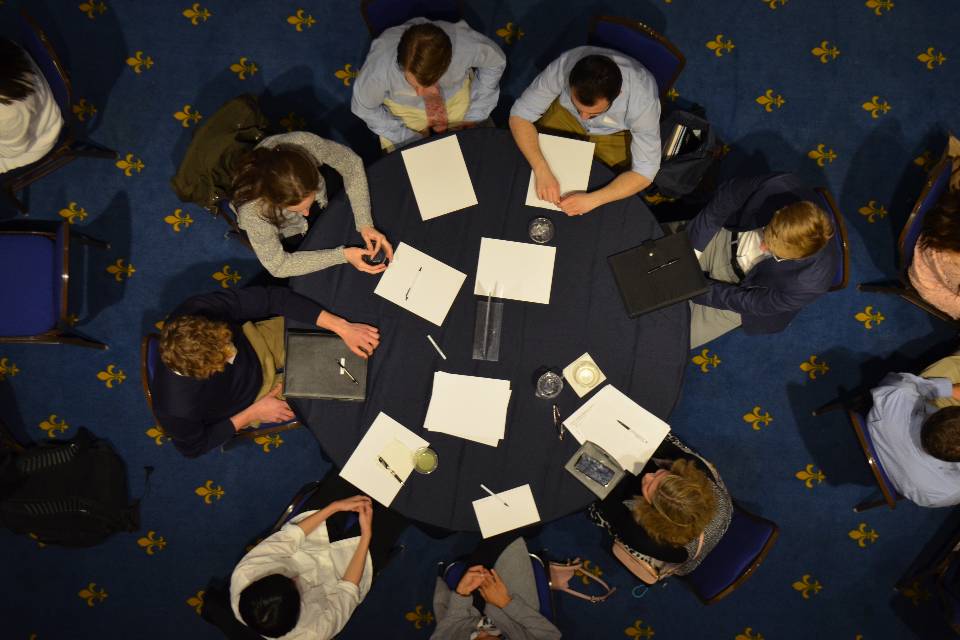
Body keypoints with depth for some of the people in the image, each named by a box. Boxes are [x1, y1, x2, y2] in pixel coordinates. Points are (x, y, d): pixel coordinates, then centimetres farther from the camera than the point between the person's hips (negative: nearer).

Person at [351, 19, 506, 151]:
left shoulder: (467, 46, -40)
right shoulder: (379, 66, -41)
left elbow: (496, 61, -15)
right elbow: (363, 107, -18)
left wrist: (473, 117, -15)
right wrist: (409, 137, -19)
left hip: (457, 95, 1)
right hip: (403, 109, -1)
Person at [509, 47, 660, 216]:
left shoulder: (643, 99, -40)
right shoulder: (564, 66, -37)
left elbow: (644, 172, -32)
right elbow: (519, 115, -27)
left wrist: (592, 200, -43)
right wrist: (541, 170, -41)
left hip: (616, 133, -2)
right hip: (566, 113, 2)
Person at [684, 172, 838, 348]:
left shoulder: (810, 281, -39)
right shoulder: (781, 186, -35)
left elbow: (751, 302, -23)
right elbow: (728, 195, -16)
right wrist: (693, 244, -19)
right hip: (724, 239, 3)